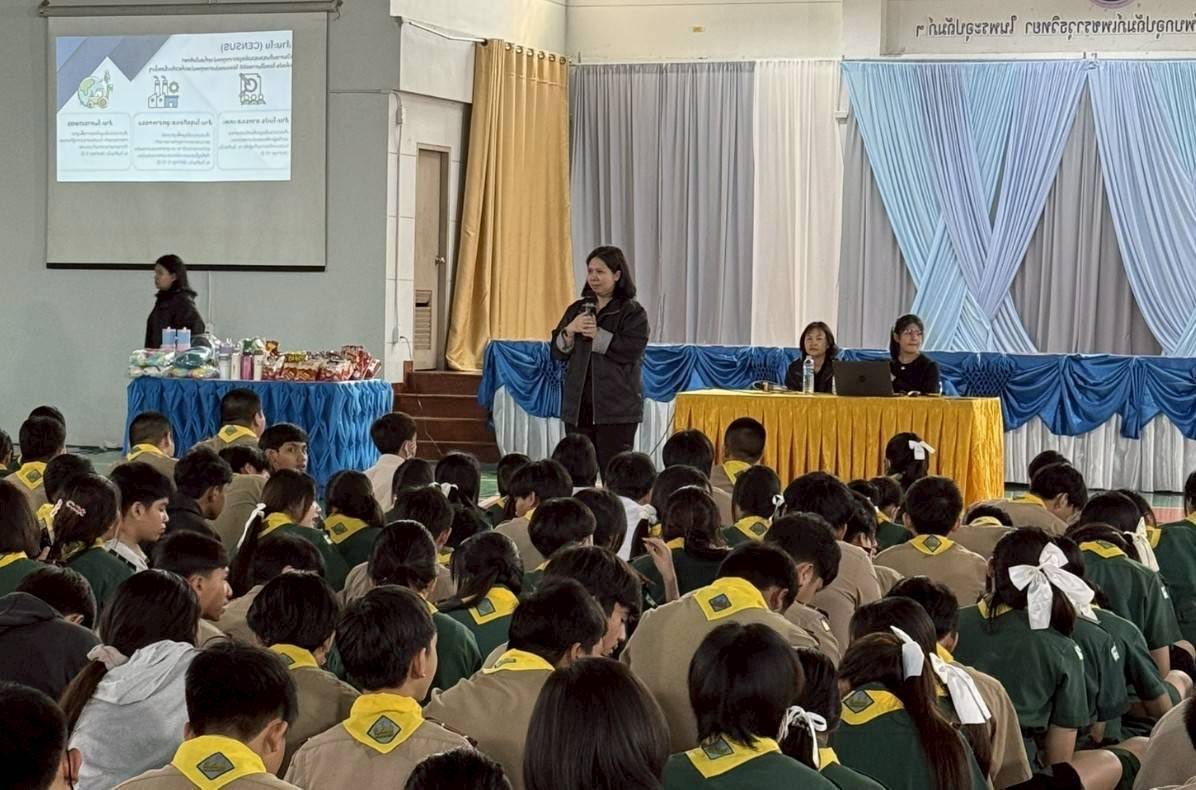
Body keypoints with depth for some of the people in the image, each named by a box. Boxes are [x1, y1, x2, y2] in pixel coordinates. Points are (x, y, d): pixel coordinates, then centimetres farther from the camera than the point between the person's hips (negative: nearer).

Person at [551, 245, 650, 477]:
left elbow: (632, 350, -15)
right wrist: (570, 330, -7)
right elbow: (557, 352, 11)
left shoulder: (633, 312, -2)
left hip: (616, 408, -5)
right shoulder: (577, 309, 14)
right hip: (578, 405, 5)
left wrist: (598, 335, -14)